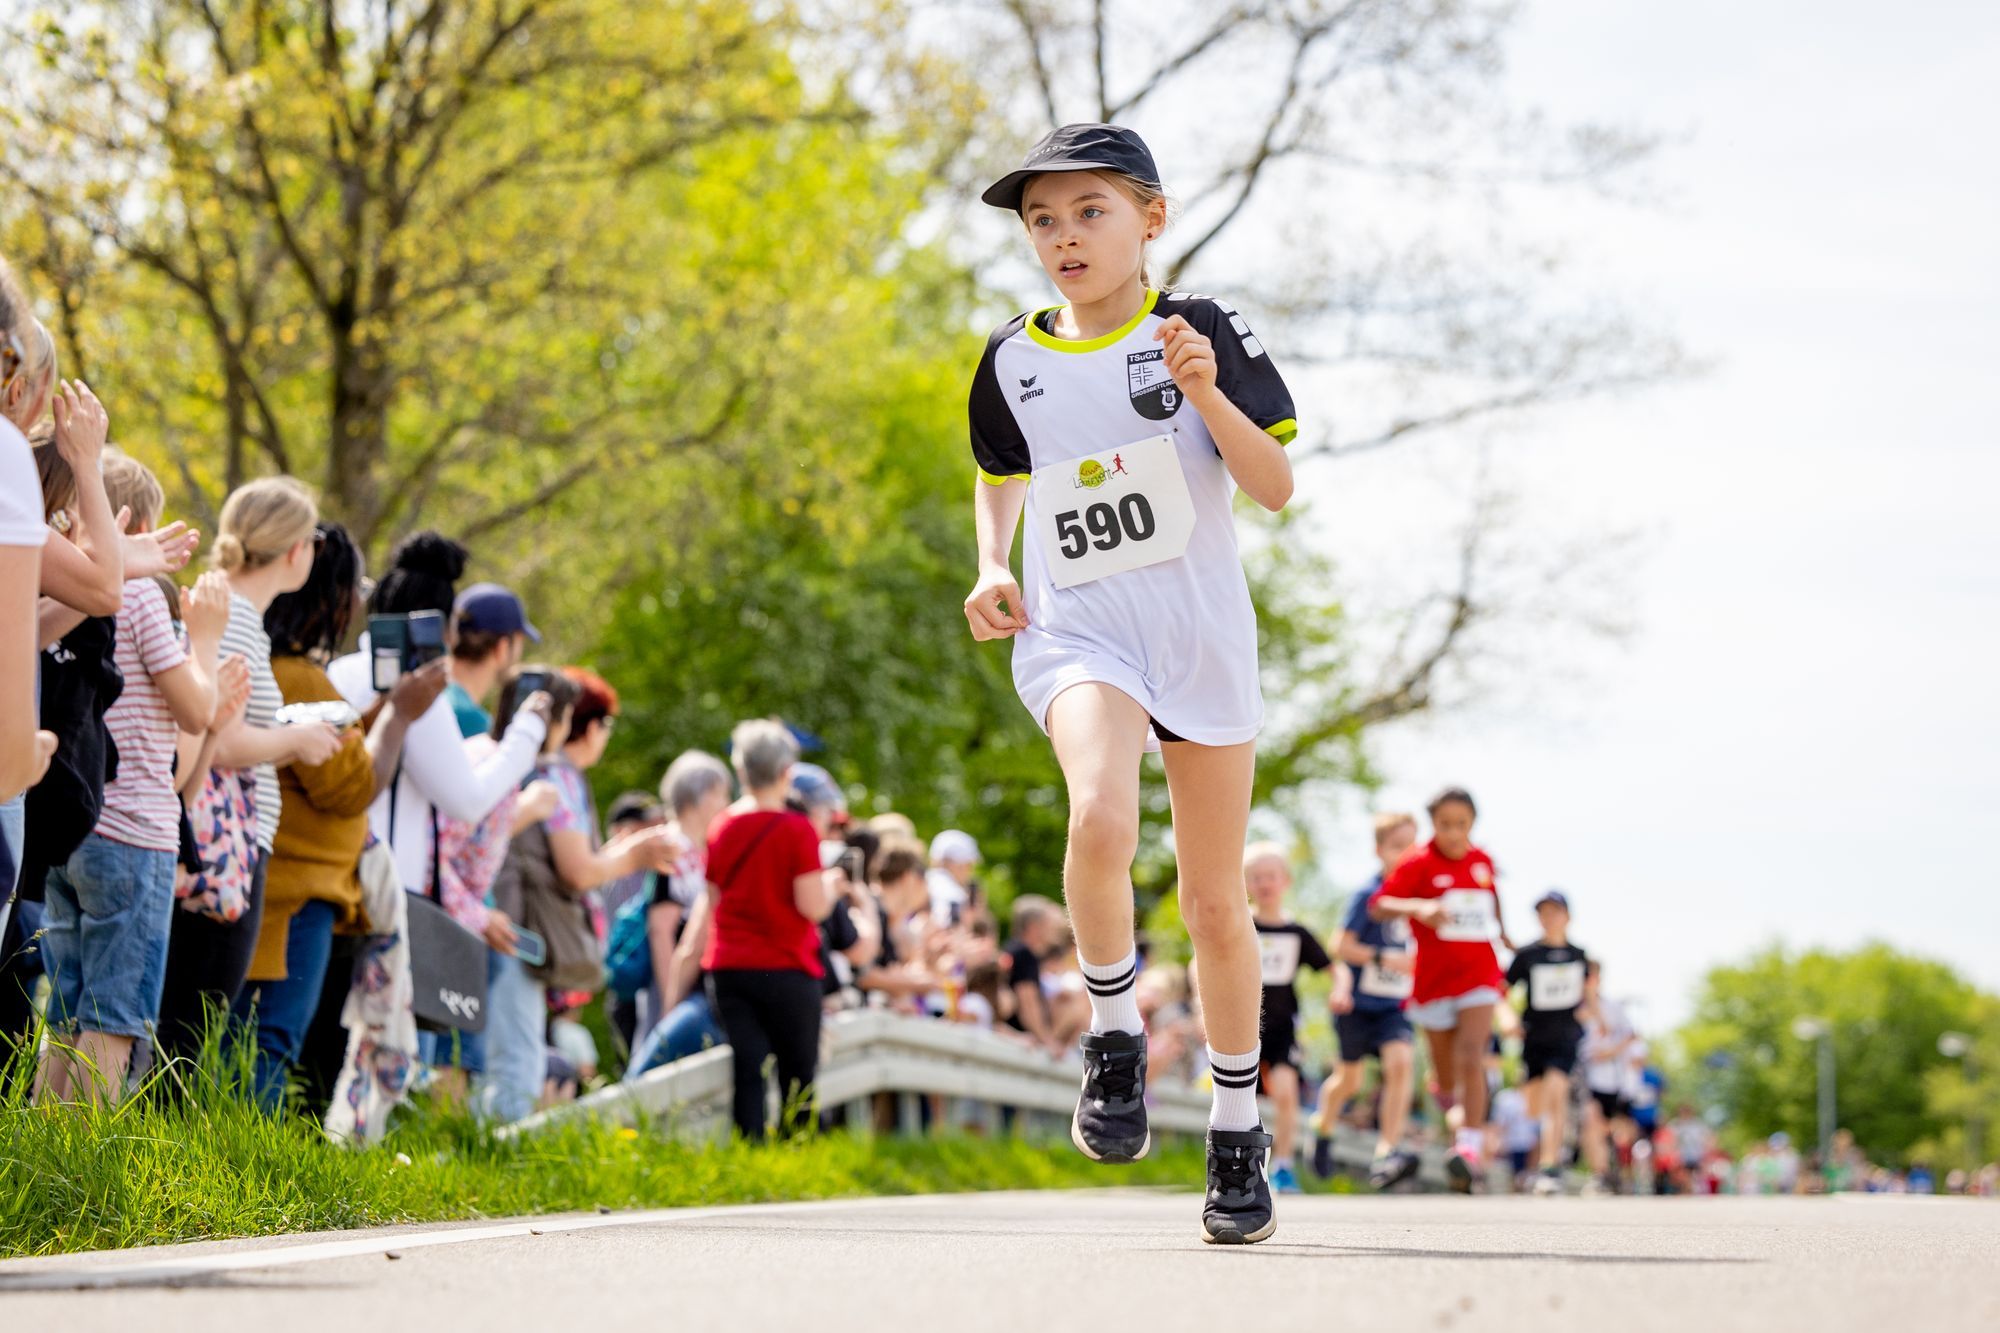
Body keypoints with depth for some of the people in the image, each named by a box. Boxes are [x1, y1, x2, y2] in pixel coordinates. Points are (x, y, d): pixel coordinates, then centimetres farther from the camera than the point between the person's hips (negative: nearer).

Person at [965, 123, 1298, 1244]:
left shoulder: (1202, 332, -2)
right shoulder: (1013, 362, 6)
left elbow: (1278, 489, -5)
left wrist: (1207, 393, -20)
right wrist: (993, 568, 8)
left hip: (1203, 636, 0)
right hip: (1077, 635, 1)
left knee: (1216, 905, 6)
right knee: (1102, 821, -30)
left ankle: (1239, 1130, 22)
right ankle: (1116, 1036, -7)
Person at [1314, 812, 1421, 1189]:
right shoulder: (1368, 896, -12)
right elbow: (1341, 946, -15)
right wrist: (1385, 958, -22)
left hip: (1393, 1006, 2)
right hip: (1358, 1003, -2)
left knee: (1401, 1061, -22)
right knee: (1350, 1079, 13)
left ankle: (1387, 1152, -25)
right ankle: (1323, 1127, 45)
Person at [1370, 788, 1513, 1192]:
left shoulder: (1482, 861, 4)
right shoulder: (1420, 863, -8)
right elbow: (1378, 906, -18)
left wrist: (1502, 935, 36)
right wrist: (1418, 908, -35)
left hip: (1478, 973, 1)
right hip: (1434, 978, -1)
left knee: (1471, 1056, -17)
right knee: (1446, 1071, 9)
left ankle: (1471, 1144, -23)